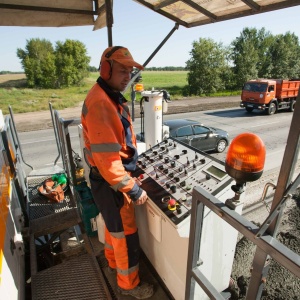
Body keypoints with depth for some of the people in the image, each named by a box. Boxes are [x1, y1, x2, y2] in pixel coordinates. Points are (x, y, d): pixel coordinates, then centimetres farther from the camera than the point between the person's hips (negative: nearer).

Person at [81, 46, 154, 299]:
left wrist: (129, 172, 18)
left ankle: (114, 262, 52)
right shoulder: (100, 104, -26)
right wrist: (133, 189, -23)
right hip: (110, 181, -10)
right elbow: (107, 160, -30)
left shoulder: (110, 96, 8)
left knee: (114, 224, 27)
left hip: (112, 178, 10)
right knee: (126, 233, 9)